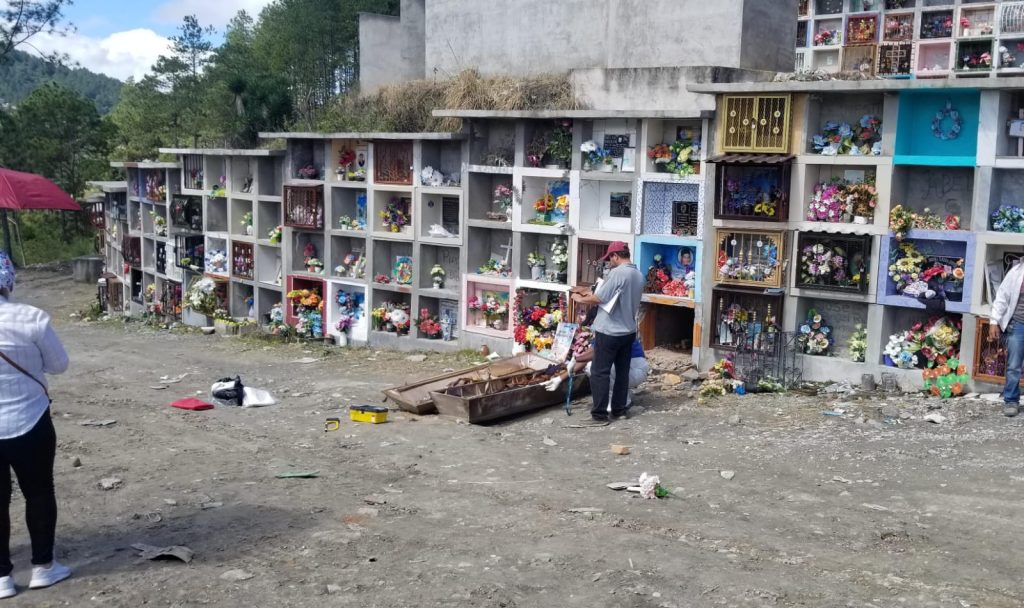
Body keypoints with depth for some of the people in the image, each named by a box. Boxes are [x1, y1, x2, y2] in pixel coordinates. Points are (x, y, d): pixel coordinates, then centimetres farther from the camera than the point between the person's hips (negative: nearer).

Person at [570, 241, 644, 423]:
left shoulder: (616, 273, -18)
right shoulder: (639, 275, 9)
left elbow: (599, 299, -16)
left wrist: (580, 299, 2)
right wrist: (590, 293, 17)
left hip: (609, 332, -8)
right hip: (628, 331, 8)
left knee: (600, 373, -1)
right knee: (622, 371, 15)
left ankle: (600, 414, 0)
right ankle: (619, 409, 21)